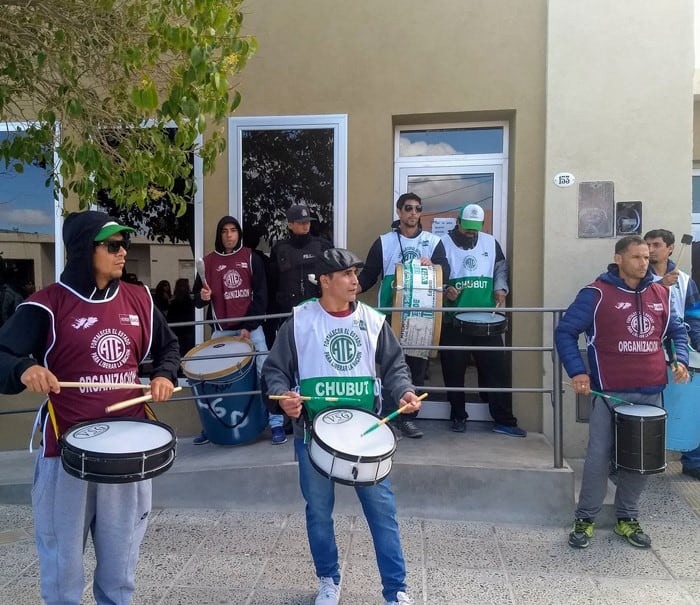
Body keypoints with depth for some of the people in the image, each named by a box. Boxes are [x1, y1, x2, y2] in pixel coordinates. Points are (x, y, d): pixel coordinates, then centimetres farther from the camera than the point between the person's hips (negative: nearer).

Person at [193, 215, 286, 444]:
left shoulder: (251, 258, 2)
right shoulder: (209, 261, 6)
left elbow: (261, 295, -2)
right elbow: (197, 298, 11)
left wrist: (248, 327, -9)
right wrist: (202, 296, -14)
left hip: (251, 327, -2)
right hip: (221, 330, 2)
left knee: (265, 372, -7)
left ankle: (276, 424, 0)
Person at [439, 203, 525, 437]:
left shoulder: (491, 242, 10)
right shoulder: (443, 243, -1)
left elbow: (501, 268, 16)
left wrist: (500, 288, -3)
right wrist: (445, 290, -18)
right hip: (454, 321, -2)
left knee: (497, 368, 2)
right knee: (454, 371, 6)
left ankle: (504, 421, 13)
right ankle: (458, 417, 23)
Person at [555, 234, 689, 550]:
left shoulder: (660, 294, 12)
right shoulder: (596, 294, -6)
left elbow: (678, 331, 24)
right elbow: (565, 332, -5)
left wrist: (680, 360, 6)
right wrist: (577, 372, -13)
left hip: (651, 392, 5)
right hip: (609, 393, -5)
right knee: (599, 457, -3)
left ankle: (627, 518, 28)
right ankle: (585, 519, 13)